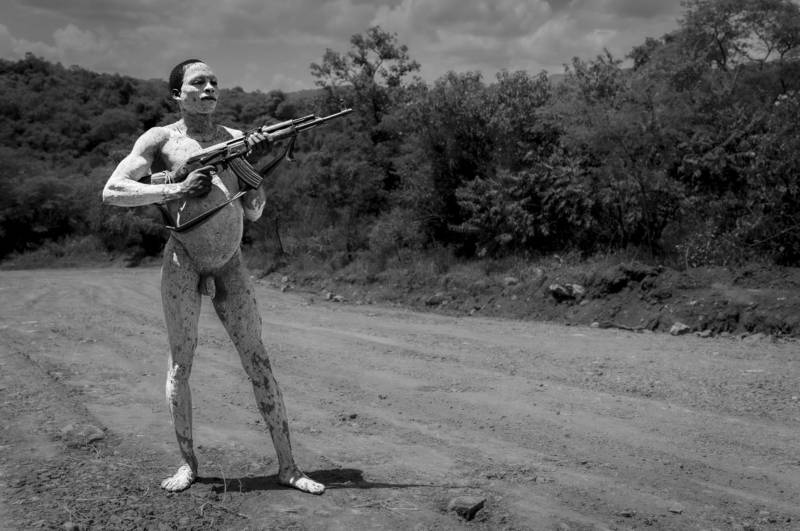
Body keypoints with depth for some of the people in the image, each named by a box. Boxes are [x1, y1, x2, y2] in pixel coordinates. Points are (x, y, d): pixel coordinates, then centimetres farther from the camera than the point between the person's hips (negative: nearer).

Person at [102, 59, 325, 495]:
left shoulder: (235, 139, 9)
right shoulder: (160, 139, 0)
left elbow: (253, 213, 8)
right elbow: (112, 191, -10)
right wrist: (175, 189, -18)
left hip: (230, 263, 3)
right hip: (183, 261, -3)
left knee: (257, 360, 1)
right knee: (180, 362, 2)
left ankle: (287, 465, 7)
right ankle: (188, 463, 17)